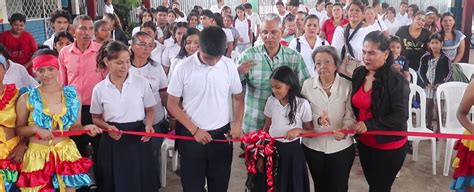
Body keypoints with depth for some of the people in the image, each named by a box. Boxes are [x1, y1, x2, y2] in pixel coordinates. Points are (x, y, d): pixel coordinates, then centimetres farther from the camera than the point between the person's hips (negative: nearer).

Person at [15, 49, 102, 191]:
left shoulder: (72, 95, 0)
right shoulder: (26, 99, -5)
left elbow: (75, 126, 7)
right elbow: (18, 129, 3)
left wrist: (85, 128, -14)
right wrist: (35, 128, -15)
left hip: (66, 154, 1)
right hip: (38, 156, -1)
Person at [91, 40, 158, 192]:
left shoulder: (141, 82, -3)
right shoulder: (99, 89, -2)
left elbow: (150, 110, 7)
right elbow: (96, 118, 9)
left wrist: (148, 125, -13)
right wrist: (108, 127, -12)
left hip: (138, 138, 0)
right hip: (113, 141, 0)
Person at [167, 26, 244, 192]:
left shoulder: (229, 65, -5)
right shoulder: (184, 68, -11)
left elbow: (238, 97, 8)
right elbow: (172, 104, -4)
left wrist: (237, 125, -5)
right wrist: (194, 130, -10)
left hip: (221, 134, 2)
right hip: (191, 136, -1)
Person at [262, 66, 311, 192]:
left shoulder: (302, 104, -13)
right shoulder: (271, 101, -2)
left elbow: (311, 131, -3)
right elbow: (266, 127, 7)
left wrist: (298, 130, -23)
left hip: (292, 150, -3)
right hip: (272, 148, 3)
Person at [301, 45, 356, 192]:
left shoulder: (347, 86, -8)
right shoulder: (307, 85, -4)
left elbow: (350, 116, -9)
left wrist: (344, 130, -30)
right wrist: (317, 120, -24)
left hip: (341, 147, -1)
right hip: (313, 146, 1)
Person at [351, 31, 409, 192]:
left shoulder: (396, 80, -19)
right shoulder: (359, 73, -2)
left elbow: (400, 116, -21)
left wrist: (369, 124, -27)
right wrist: (353, 125, -6)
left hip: (389, 147, -6)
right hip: (365, 143, 6)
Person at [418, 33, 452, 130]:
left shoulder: (445, 58, -4)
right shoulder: (425, 57, -1)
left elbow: (450, 72, -2)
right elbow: (420, 71, 2)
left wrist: (442, 83, -11)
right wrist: (426, 83, -6)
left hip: (440, 86, -1)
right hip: (428, 85, 2)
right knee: (428, 106, 7)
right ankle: (429, 126, 20)